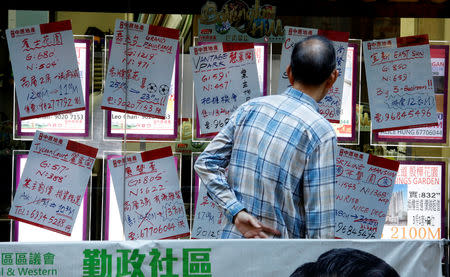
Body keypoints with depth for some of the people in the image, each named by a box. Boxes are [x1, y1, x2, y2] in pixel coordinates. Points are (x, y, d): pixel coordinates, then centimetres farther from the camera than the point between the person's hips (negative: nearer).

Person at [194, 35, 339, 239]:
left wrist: (236, 212, -3)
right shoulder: (321, 132, -12)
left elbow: (205, 164, 4)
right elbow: (320, 220, -13)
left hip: (232, 238, 5)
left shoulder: (250, 108, 5)